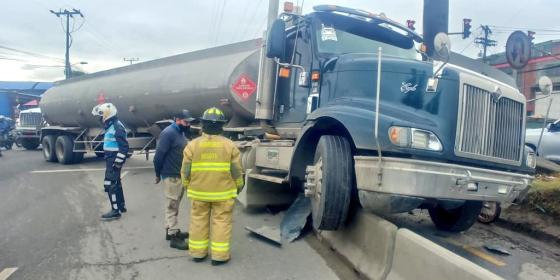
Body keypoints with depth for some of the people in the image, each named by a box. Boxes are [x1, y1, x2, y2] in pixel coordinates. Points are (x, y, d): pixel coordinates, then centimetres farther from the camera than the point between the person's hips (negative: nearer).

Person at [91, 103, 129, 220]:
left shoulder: (117, 126, -19)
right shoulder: (110, 126, 12)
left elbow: (124, 146, -22)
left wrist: (118, 162, -21)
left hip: (115, 160, -10)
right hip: (110, 159, 10)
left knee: (110, 184, -8)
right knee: (116, 183, 17)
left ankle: (115, 211, -3)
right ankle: (121, 206, 29)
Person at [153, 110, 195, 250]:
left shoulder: (181, 133, 12)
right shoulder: (168, 133, -17)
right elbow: (159, 155, -18)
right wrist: (158, 174, -10)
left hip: (180, 175, 9)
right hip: (171, 176, -9)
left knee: (174, 206, 17)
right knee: (172, 206, -3)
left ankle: (170, 230, 29)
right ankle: (174, 237, 3)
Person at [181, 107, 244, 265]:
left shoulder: (192, 145, -5)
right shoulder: (229, 145, -6)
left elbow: (186, 171, -1)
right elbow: (237, 171, -2)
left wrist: (187, 186, 16)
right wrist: (238, 187, 14)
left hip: (198, 192, 2)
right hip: (223, 193, -1)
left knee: (198, 222, 13)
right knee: (221, 223, 7)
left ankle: (197, 253, 24)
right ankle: (219, 255, 11)